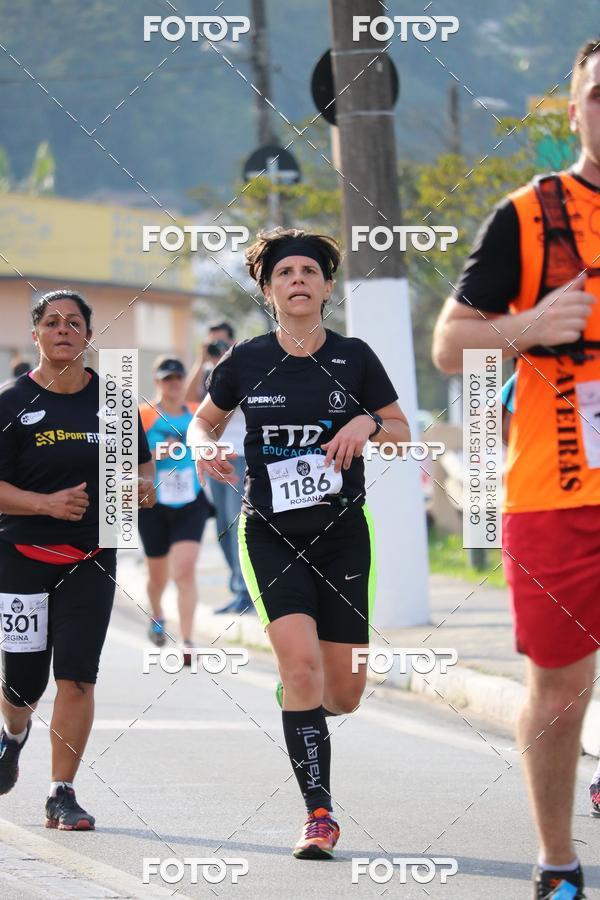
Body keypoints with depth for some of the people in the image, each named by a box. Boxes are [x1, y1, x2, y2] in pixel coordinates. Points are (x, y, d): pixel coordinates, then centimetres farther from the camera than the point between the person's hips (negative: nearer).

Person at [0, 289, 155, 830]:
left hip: (92, 557, 1)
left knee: (76, 676, -10)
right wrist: (47, 503, -24)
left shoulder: (111, 400, 5)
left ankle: (62, 796, -2)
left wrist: (145, 486, -8)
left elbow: (142, 463, 16)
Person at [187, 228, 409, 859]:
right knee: (300, 660, -22)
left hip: (342, 532, 1)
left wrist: (367, 424, -14)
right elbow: (203, 418, 16)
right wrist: (204, 446, -7)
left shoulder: (353, 357, 0)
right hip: (270, 534, -1)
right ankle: (319, 813, -15)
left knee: (343, 694, 1)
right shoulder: (246, 361, 0)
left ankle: (306, 709, 41)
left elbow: (403, 431, 7)